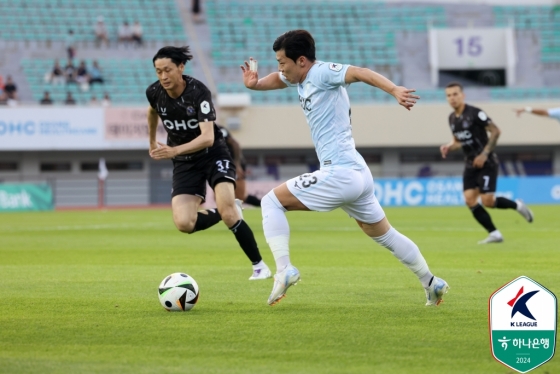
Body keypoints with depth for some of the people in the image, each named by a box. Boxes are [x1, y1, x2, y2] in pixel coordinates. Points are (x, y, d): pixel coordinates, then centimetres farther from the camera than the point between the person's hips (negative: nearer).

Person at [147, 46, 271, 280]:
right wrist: (152, 142, 28)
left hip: (213, 154, -4)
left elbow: (207, 137, -35)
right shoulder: (154, 93, -10)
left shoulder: (198, 92, -25)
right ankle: (227, 214, 14)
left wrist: (175, 150, -47)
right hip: (184, 164, 4)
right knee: (184, 224, -17)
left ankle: (259, 265, -9)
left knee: (227, 210, -25)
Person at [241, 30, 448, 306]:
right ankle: (431, 283, 31)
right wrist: (254, 84, 7)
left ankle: (284, 270, -14)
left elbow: (360, 73, -26)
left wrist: (394, 90, -44)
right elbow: (277, 79, 31)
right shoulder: (300, 77, 13)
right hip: (359, 174, 10)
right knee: (384, 234, 24)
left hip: (340, 174, -10)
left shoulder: (321, 72, -12)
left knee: (271, 201, -4)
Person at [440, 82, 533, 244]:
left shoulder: (475, 113, -14)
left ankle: (517, 205, 11)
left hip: (487, 163, -7)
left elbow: (495, 131, -15)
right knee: (469, 199, -7)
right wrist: (448, 147, -1)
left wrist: (484, 154, -20)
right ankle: (494, 234, 0)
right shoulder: (452, 118, 9)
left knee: (487, 200, -17)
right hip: (471, 164, 7)